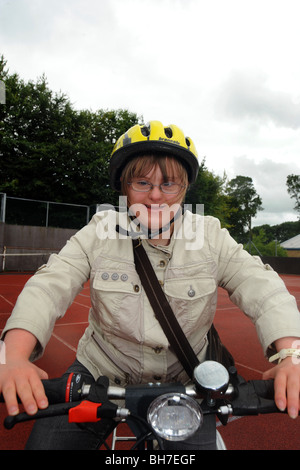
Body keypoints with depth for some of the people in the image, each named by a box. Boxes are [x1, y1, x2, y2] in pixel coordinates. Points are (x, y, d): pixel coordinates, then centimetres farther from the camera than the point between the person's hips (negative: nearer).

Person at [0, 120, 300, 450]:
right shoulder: (99, 233, -9)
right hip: (100, 374, 1)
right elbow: (49, 286, -18)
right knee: (47, 441, -1)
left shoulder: (210, 236, -8)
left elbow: (262, 289, -16)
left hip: (185, 384, 1)